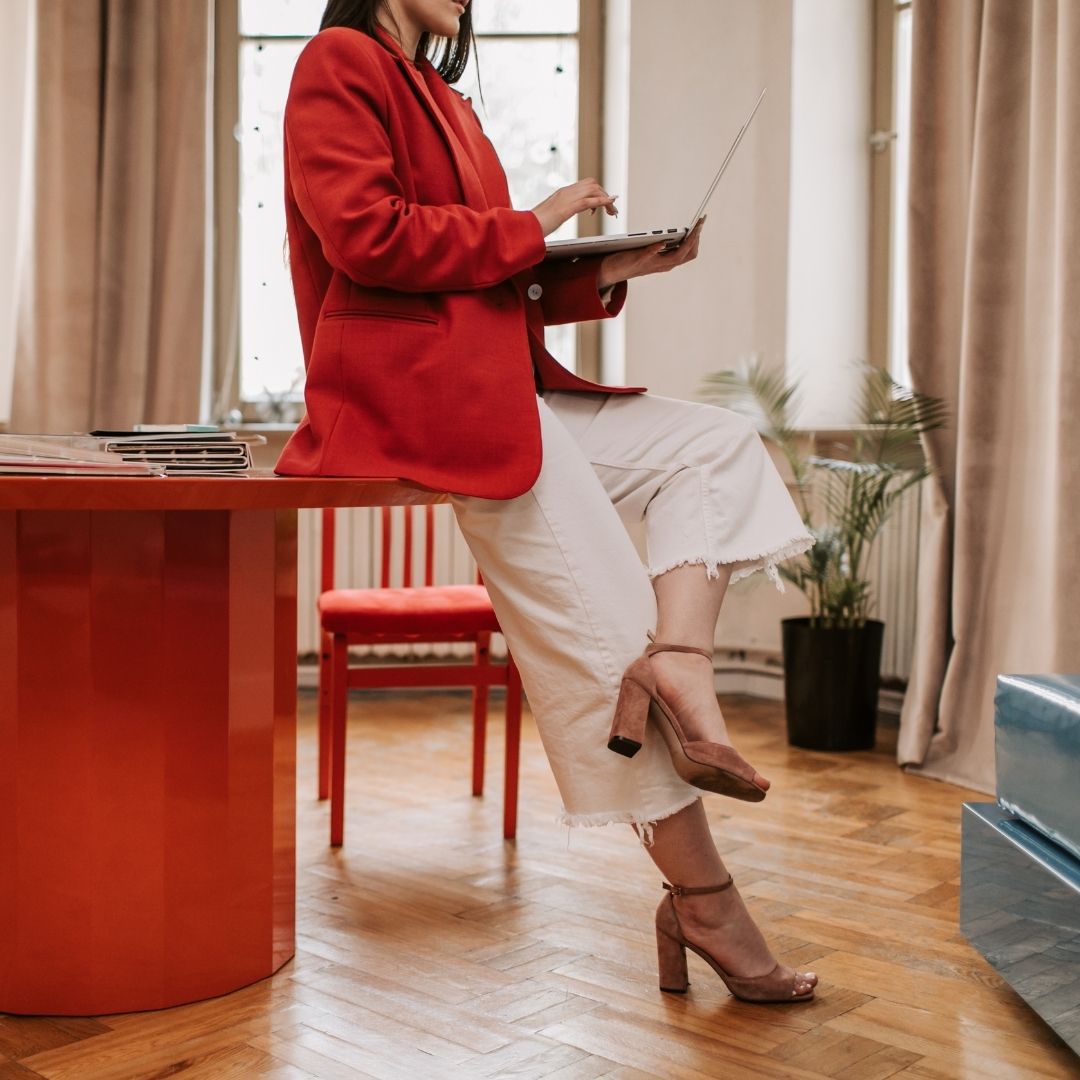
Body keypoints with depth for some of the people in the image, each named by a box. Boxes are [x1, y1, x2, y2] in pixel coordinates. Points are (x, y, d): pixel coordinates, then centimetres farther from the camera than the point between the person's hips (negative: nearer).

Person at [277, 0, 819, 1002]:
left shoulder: (446, 102, 26)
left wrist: (608, 270, 6)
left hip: (498, 383, 10)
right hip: (414, 385, -10)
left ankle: (677, 662, -20)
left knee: (719, 445, 2)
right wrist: (531, 228, -6)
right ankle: (702, 897, -7)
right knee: (602, 628, -13)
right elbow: (365, 235, -14)